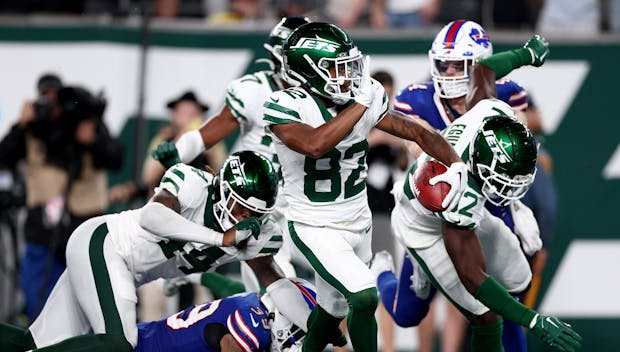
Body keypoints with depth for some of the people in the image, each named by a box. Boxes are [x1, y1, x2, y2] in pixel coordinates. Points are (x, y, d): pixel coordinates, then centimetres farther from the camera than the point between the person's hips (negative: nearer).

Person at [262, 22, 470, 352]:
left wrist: (455, 164, -17)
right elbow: (314, 145, -41)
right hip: (316, 229, -6)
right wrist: (361, 103, -33)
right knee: (365, 297, -23)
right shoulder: (284, 106, -22)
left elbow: (418, 132, 1)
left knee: (332, 309, 21)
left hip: (359, 223, 6)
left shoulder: (366, 99, -5)